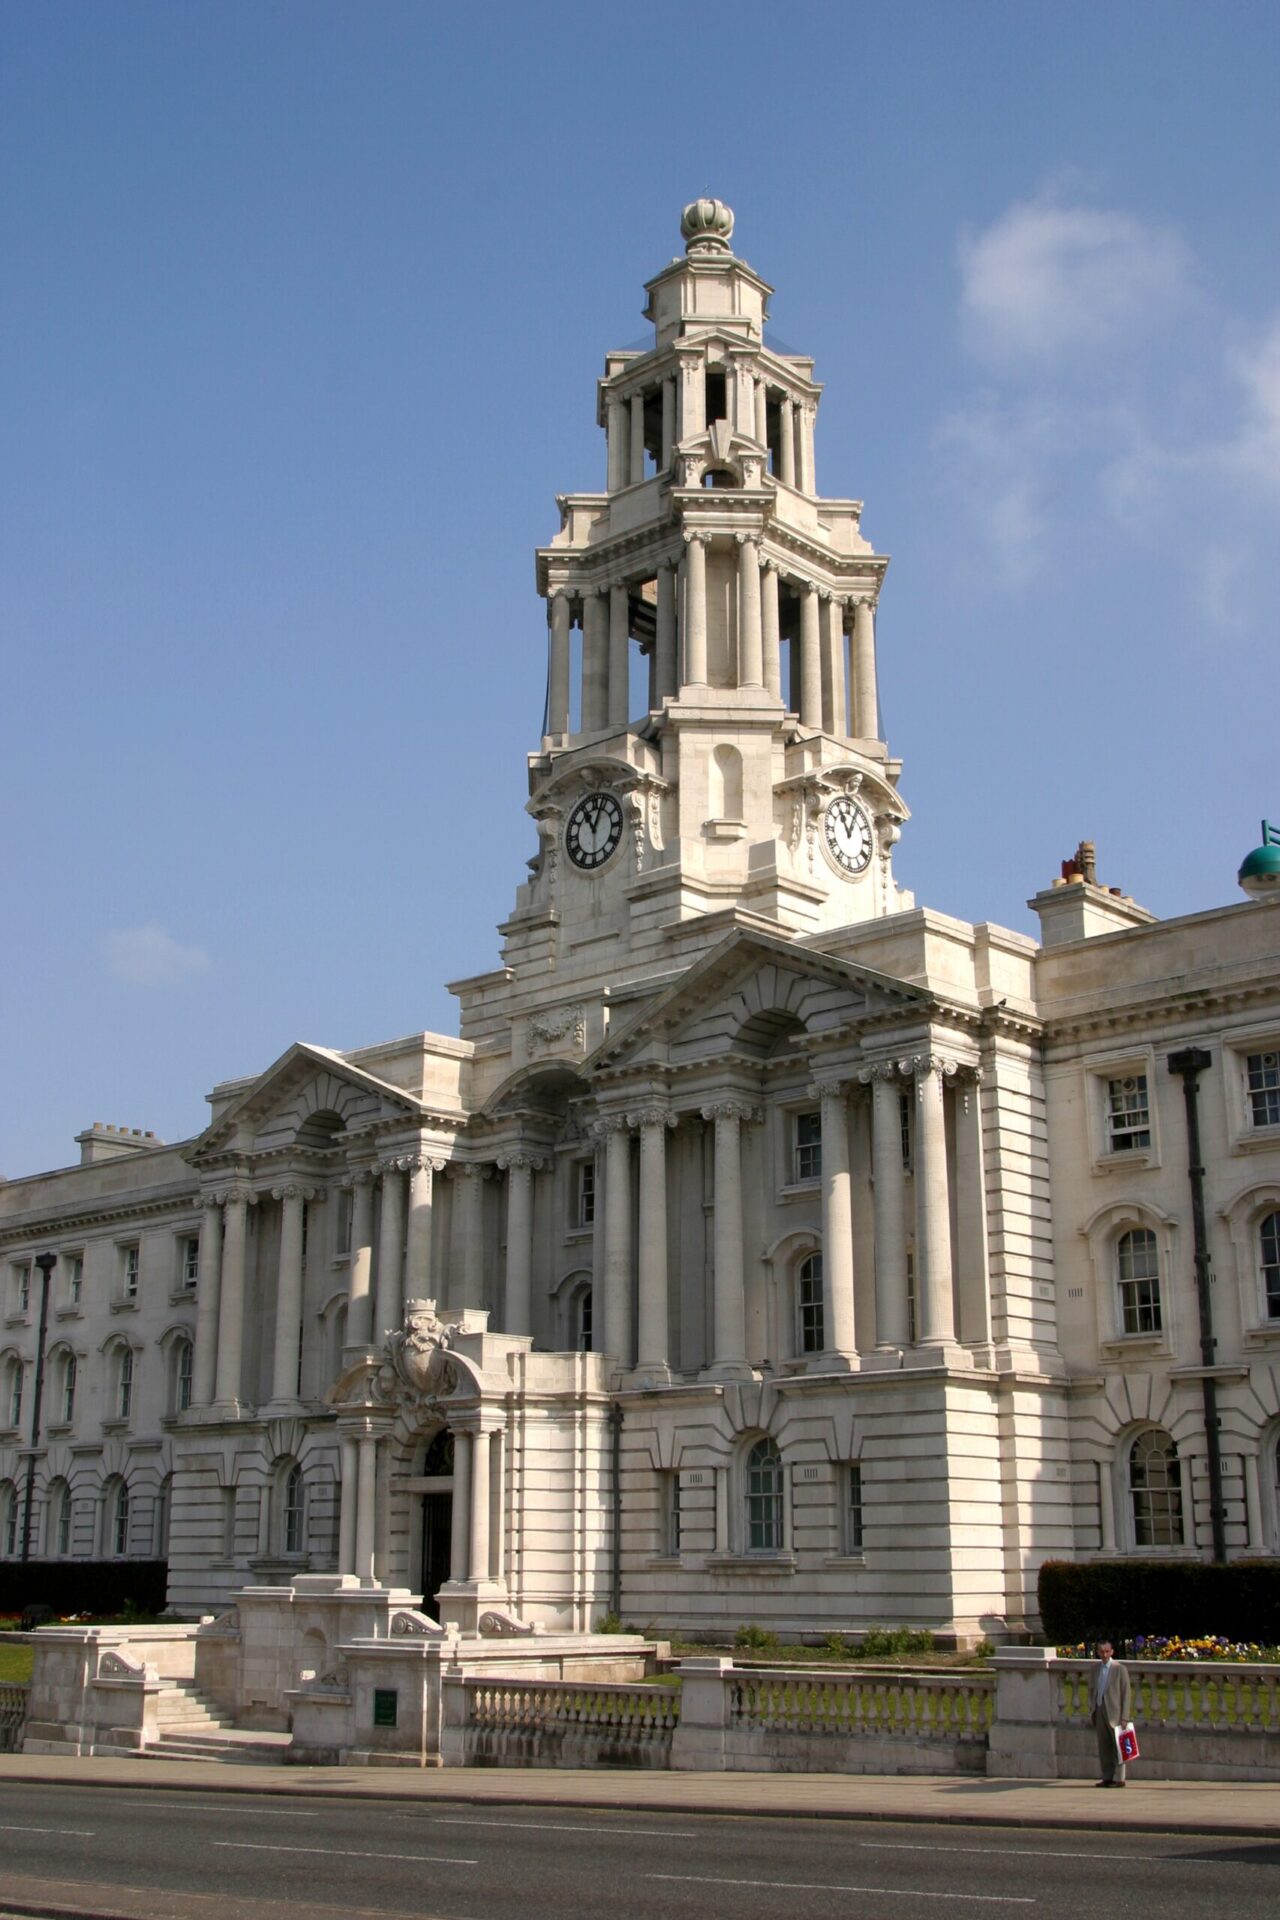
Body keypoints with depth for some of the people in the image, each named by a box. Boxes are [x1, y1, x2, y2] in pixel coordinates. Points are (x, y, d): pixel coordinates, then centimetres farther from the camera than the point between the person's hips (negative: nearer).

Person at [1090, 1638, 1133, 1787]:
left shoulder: (1120, 1668, -5)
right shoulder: (1095, 1669, 10)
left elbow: (1126, 1693, -6)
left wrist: (1124, 1716, -11)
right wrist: (1093, 1707, 8)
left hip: (1114, 1712, -5)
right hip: (1100, 1711, 5)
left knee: (1117, 1746, -2)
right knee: (1104, 1747, 6)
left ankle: (1119, 1778, 4)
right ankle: (1107, 1777, 13)